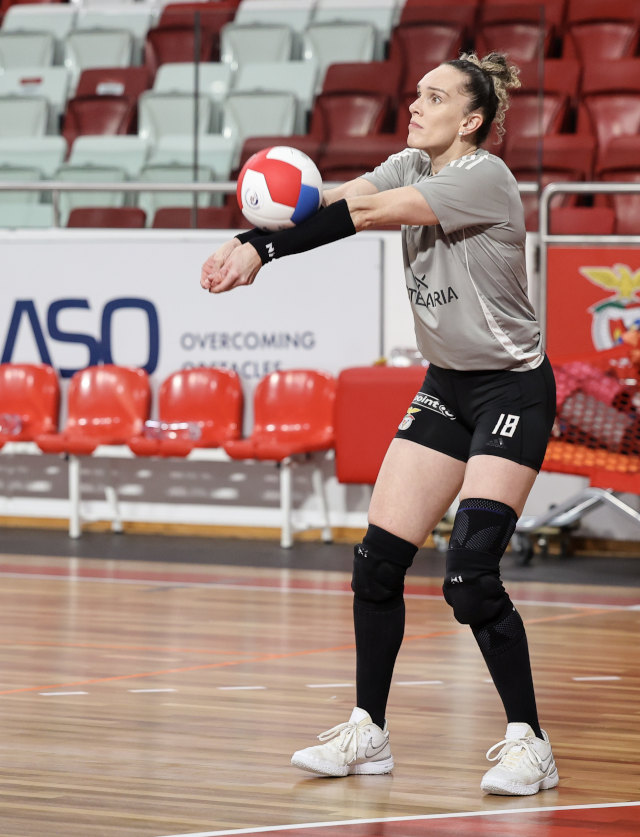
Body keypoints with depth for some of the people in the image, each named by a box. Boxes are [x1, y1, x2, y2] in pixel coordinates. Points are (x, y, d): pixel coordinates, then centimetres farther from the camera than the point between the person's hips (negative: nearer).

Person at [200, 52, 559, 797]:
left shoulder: (484, 178, -20)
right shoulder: (412, 167, 4)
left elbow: (366, 214, -30)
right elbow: (340, 200, -14)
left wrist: (263, 248, -34)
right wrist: (251, 240, -32)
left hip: (511, 389, -8)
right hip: (446, 386, 8)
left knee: (470, 574, -17)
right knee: (378, 561, 1)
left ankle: (528, 743, -6)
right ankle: (368, 734, 12)